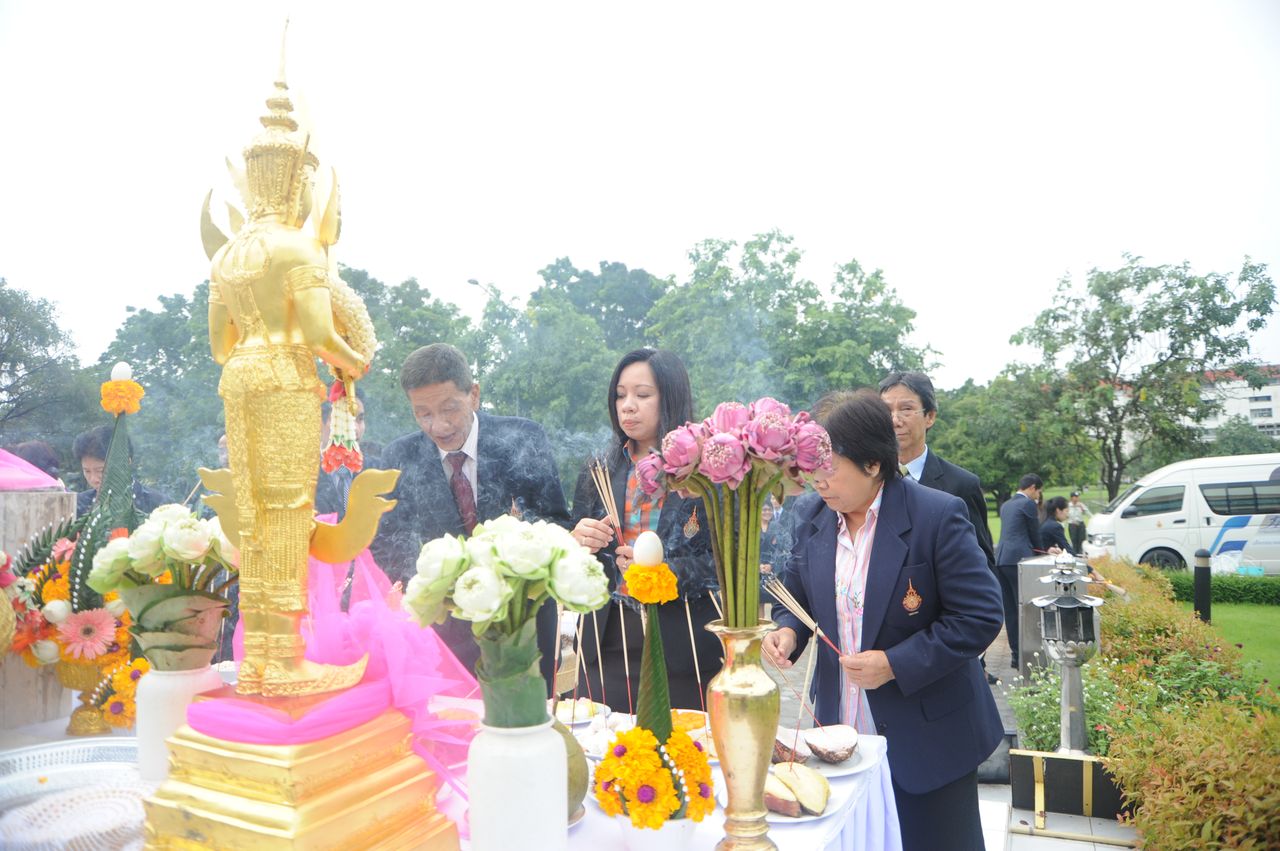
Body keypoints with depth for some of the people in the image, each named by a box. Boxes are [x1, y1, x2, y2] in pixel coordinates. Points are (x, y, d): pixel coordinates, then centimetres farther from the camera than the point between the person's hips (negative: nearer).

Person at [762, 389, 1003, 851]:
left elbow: (981, 616, -15)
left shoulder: (937, 515, -18)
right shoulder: (810, 514, -2)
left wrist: (895, 664, -22)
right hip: (838, 732, 5)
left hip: (927, 741, -4)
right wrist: (787, 631, -12)